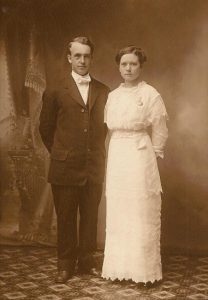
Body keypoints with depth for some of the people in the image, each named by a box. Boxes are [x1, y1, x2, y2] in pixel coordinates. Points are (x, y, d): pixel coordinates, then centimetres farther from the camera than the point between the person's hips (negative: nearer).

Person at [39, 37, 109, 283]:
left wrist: (96, 151, 10)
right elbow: (45, 128, 7)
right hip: (65, 168, -2)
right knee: (65, 219, 7)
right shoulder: (56, 92, -1)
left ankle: (86, 261, 25)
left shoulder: (103, 92, 7)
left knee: (90, 217, 10)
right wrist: (58, 152, 7)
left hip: (94, 167, 2)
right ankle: (65, 265, 21)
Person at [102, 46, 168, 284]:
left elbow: (159, 132, -1)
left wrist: (152, 158, 1)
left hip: (140, 158, -5)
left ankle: (143, 270, 13)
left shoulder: (150, 95, -4)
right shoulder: (113, 96, 11)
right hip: (116, 158, 5)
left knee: (141, 215, 1)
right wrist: (117, 153, 10)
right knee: (117, 215, 9)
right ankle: (119, 267, 20)